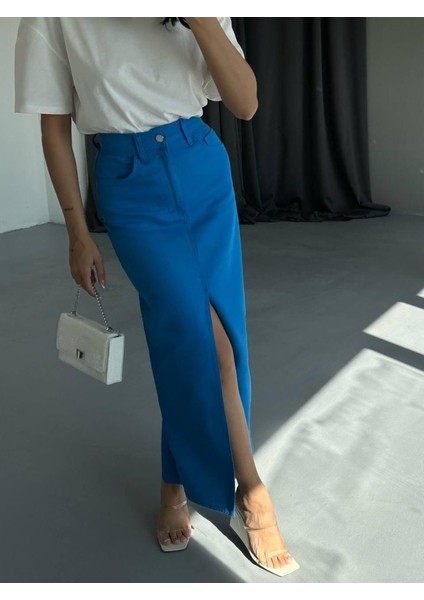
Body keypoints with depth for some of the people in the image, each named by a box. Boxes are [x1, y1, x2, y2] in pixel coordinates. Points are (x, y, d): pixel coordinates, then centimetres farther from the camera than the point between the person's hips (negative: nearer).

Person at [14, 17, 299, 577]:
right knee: (199, 333, -14)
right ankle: (250, 488, 4)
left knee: (188, 338, 5)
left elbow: (246, 105, -3)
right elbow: (55, 127, 1)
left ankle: (178, 480, 26)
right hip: (129, 184, -3)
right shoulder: (54, 17, -1)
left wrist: (200, 21, -17)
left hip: (204, 170, 4)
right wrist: (78, 233, -1)